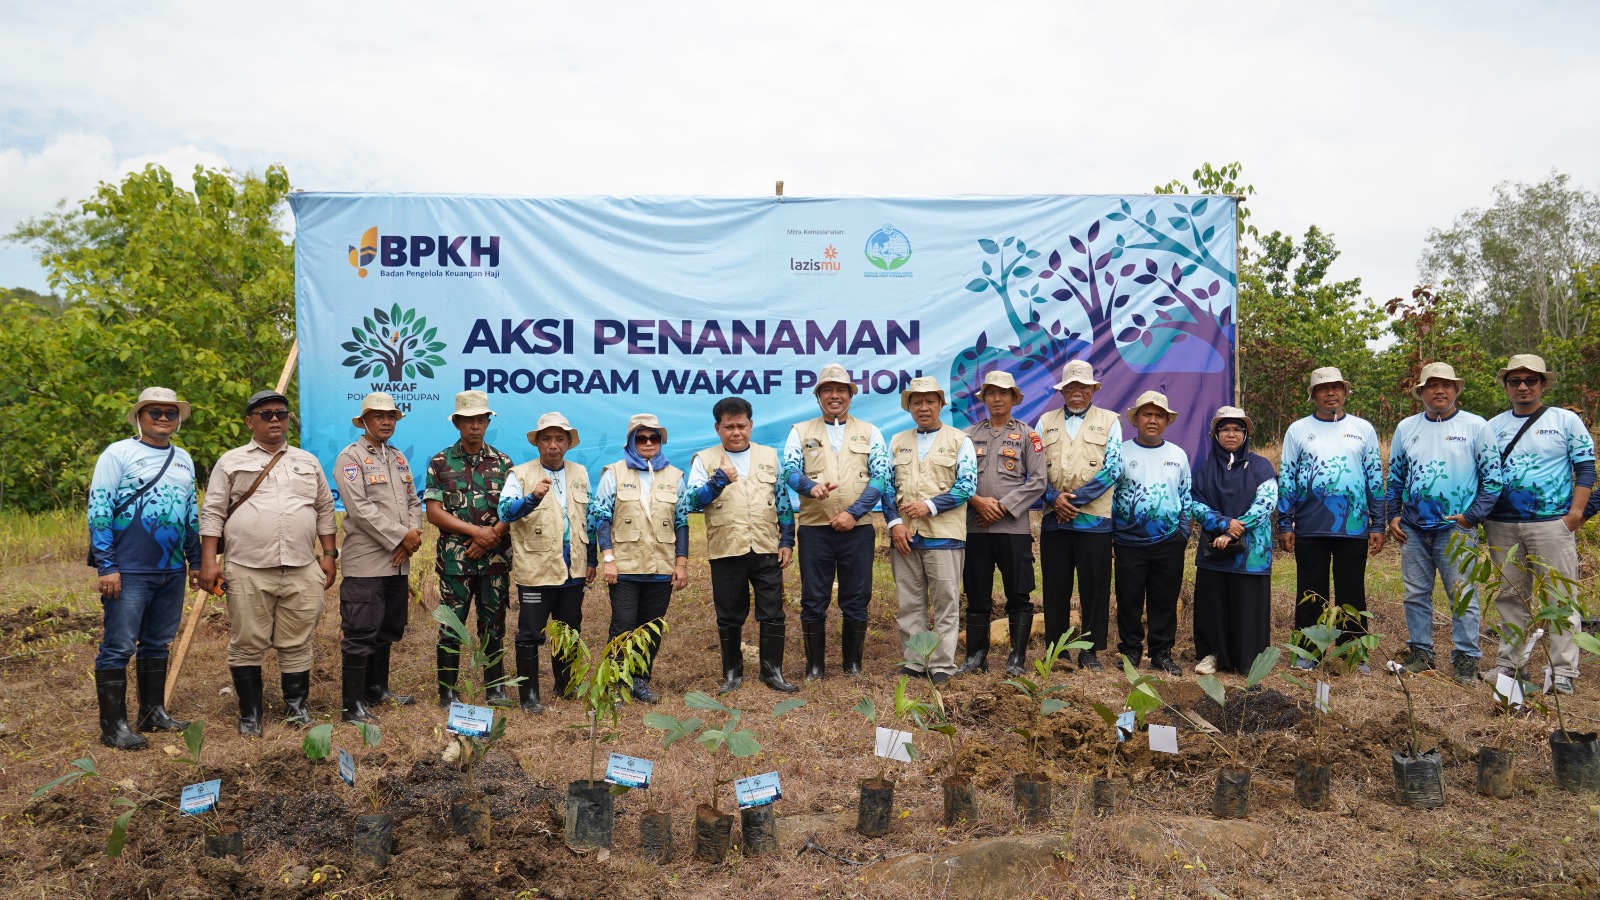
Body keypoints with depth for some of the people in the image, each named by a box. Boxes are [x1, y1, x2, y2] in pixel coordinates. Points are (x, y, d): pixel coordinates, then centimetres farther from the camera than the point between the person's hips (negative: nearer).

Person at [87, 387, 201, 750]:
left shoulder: (184, 460, 14)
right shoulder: (118, 454, -5)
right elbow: (99, 511, -9)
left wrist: (196, 561, 18)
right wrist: (107, 566, -14)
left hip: (172, 572, 6)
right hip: (129, 571, -6)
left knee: (158, 645, 14)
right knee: (118, 647, -2)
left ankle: (153, 713, 24)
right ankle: (113, 726, 5)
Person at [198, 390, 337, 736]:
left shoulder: (308, 462, 15)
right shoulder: (231, 462, 6)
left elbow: (325, 510, 17)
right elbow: (212, 513, 3)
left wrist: (328, 555, 10)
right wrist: (208, 561, -4)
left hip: (302, 571, 2)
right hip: (248, 572, -2)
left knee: (297, 644, 7)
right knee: (247, 645, 4)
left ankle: (296, 706, 21)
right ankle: (250, 714, 16)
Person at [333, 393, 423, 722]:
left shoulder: (399, 458, 18)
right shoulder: (350, 457, -5)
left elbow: (414, 502, 17)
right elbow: (359, 509, -15)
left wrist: (414, 533, -3)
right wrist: (400, 536, -15)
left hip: (398, 562, 8)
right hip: (366, 562, -7)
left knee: (388, 630, 16)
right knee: (361, 634, -6)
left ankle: (378, 689, 29)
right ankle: (353, 704, 0)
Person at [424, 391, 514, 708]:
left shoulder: (503, 463, 7)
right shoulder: (440, 463, 2)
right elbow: (433, 512, -5)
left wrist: (490, 536, -12)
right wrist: (475, 530, -12)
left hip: (495, 559, 2)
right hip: (454, 559, -1)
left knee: (493, 624, 8)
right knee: (451, 626, 3)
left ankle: (495, 688, 17)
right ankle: (447, 692, 13)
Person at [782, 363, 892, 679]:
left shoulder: (869, 432, 9)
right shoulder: (800, 432, 9)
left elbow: (882, 476, 0)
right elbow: (790, 470, -3)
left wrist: (854, 513, -12)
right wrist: (811, 486, -26)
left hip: (858, 529, 0)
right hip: (814, 530, 0)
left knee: (856, 601, 5)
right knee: (813, 601, 4)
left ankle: (852, 665, 19)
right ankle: (814, 667, 15)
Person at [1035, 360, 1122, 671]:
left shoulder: (1108, 421, 6)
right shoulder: (1045, 422, 13)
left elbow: (1112, 469, -4)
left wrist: (1075, 499, -11)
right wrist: (1054, 497, -10)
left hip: (1094, 519, -2)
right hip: (1054, 519, 2)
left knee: (1094, 587, 2)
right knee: (1055, 587, 6)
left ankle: (1090, 650, 13)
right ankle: (1054, 649, 15)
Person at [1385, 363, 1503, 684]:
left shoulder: (1475, 426, -1)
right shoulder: (1406, 427, 10)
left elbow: (1493, 476, -2)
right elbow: (1394, 476, 16)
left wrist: (1473, 516, -8)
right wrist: (1393, 515, 8)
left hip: (1456, 528, -3)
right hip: (1412, 529, 4)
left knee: (1462, 595, -1)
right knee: (1416, 594, 9)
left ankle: (1466, 658, 7)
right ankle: (1420, 652, 19)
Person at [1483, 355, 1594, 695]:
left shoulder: (1566, 421, 3)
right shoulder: (1493, 426, 11)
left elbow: (1586, 468, 0)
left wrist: (1576, 513, -9)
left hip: (1552, 523, -3)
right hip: (1502, 526, 3)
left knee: (1560, 598, -2)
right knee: (1510, 597, 10)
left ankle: (1563, 672, 3)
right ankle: (1509, 663, 18)